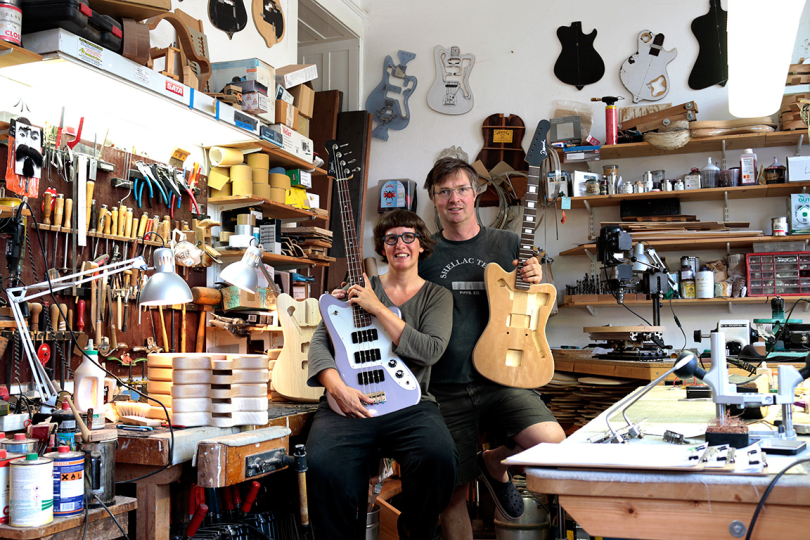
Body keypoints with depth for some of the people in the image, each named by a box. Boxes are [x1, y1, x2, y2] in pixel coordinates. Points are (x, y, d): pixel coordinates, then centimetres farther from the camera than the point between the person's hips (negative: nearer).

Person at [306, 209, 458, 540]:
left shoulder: (437, 296, 12)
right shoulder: (358, 289, 15)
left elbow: (431, 350, -7)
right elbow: (319, 341, 7)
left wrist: (377, 308, -10)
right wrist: (337, 387, -12)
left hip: (408, 403, 0)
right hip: (348, 403, 0)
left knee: (439, 457, -31)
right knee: (324, 466, -31)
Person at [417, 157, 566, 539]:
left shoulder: (508, 245, 6)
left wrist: (535, 281, -7)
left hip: (500, 378, 1)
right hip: (445, 389, 0)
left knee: (553, 442, -23)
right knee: (452, 492, 3)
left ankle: (494, 464, 8)